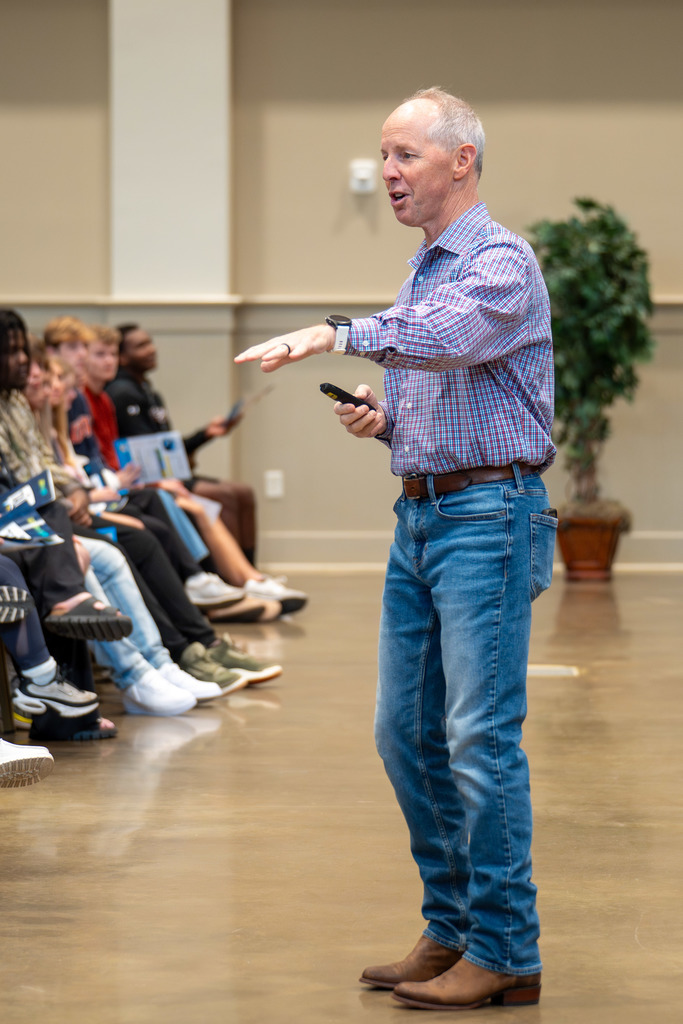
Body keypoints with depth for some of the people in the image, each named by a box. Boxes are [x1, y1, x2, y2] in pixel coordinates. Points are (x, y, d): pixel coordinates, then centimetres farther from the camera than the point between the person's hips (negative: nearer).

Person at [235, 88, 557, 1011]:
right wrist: (383, 421, 7)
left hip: (488, 516, -9)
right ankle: (452, 930, 20)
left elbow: (449, 335, -32)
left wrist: (335, 334, -40)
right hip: (420, 513, 9)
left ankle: (506, 953, -1)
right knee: (407, 731, 10)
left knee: (482, 738, -8)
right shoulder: (423, 274, 19)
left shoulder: (502, 262, -10)